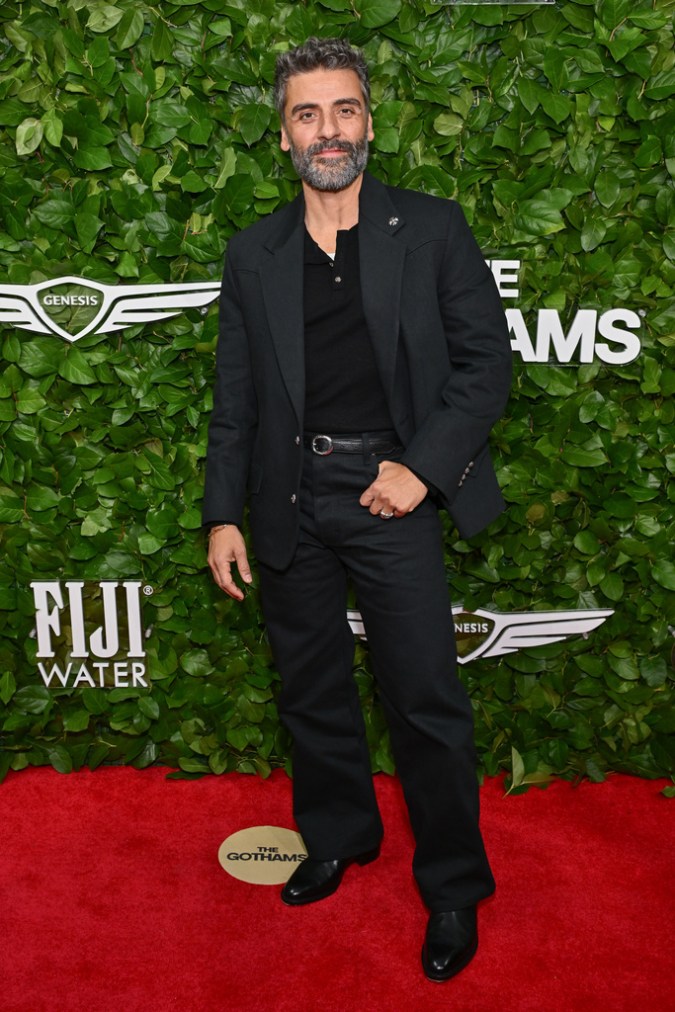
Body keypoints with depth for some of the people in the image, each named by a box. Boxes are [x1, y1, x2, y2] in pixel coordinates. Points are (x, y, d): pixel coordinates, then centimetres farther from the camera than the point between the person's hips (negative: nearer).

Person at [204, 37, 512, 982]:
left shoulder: (433, 229, 1)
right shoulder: (253, 254, 9)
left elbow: (487, 361, -2)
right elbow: (235, 398, 9)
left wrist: (422, 467, -12)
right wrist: (223, 514, 3)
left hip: (390, 493, -3)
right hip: (290, 503, 3)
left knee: (427, 700, 1)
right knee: (312, 690, 15)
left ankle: (454, 888, 22)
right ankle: (338, 837, 39)